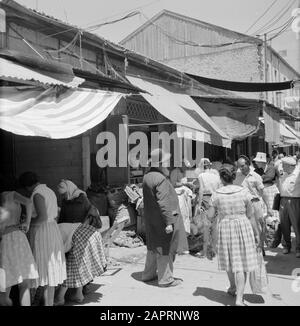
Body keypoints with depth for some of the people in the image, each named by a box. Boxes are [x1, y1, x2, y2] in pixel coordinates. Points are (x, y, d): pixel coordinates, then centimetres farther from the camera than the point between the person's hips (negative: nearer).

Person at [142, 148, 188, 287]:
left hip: (151, 219, 9)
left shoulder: (147, 177, 6)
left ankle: (149, 273, 33)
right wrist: (168, 222, -24)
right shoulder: (160, 179, -22)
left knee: (153, 247, 21)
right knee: (165, 249, 2)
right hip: (162, 219, -9)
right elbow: (163, 203, -26)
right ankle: (165, 279, 13)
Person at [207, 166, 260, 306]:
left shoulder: (216, 194, -6)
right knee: (242, 265, 3)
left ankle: (233, 288, 42)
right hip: (243, 227, -1)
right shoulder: (244, 192, -6)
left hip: (225, 228, 1)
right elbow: (251, 215, -3)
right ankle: (239, 298, -4)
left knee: (230, 260, 21)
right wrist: (256, 233, 6)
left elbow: (210, 216, -3)